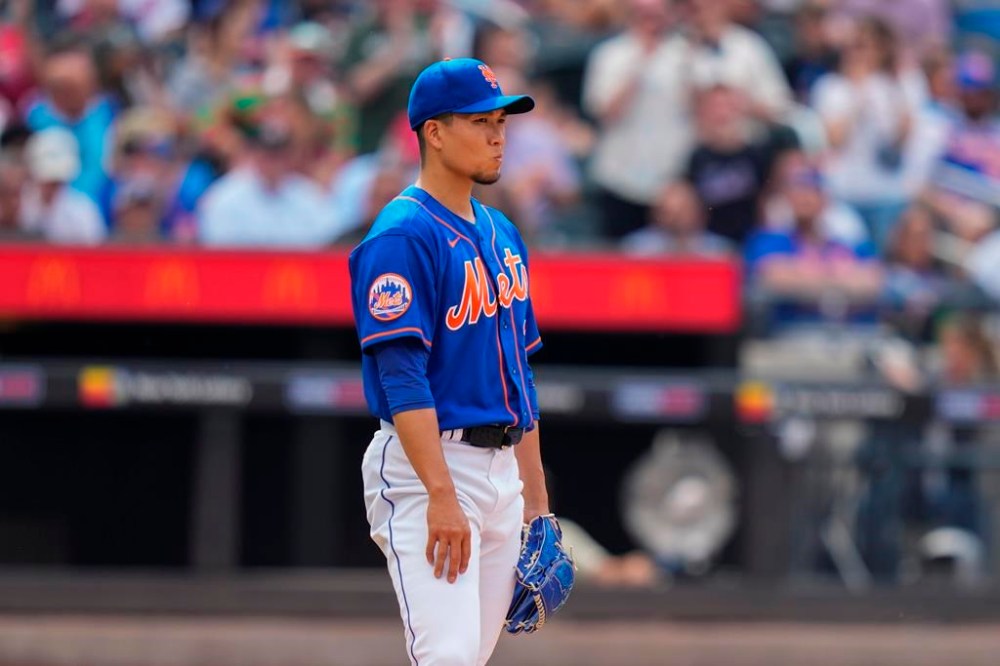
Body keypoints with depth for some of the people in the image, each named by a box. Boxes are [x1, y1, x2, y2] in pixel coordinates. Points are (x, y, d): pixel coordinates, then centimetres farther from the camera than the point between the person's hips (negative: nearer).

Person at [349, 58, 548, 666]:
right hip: (427, 464, -9)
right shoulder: (402, 236, -11)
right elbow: (402, 376, -19)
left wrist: (537, 499, 18)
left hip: (501, 471, 9)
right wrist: (441, 495, -26)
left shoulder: (502, 235, 16)